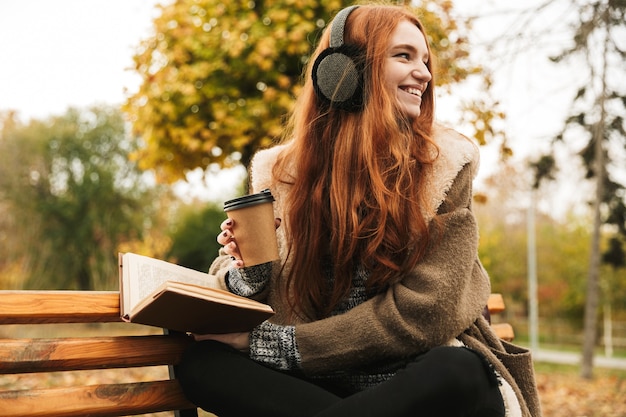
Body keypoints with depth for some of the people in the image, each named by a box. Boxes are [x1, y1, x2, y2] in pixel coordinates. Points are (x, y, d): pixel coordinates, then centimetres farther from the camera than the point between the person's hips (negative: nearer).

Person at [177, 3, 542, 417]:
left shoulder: (446, 163, -6)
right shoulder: (281, 169, 1)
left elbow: (423, 312, -14)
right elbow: (228, 273, 13)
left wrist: (267, 342, -17)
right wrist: (250, 273, -13)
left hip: (422, 382, -2)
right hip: (320, 383, 3)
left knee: (459, 373, -35)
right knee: (200, 362, -21)